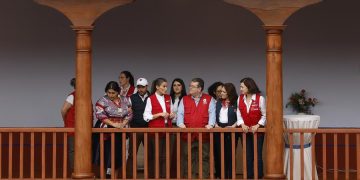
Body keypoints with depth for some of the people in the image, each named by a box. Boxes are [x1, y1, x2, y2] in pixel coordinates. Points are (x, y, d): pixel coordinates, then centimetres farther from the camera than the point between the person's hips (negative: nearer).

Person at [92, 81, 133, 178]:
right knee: (106, 155, -6)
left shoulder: (124, 100, 8)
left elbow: (129, 114, 7)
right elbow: (100, 115, -15)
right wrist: (113, 124, -20)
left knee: (118, 155, 5)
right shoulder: (102, 100, -5)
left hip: (120, 132, 4)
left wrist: (123, 124, -11)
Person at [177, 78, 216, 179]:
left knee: (204, 158, 2)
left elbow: (212, 113, -2)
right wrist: (181, 123, -13)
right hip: (187, 134, 1)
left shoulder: (209, 99, 7)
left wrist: (210, 124, -18)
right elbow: (180, 113, 5)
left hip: (204, 135, -1)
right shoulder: (184, 99, 12)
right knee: (188, 159, 3)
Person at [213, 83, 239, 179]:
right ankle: (220, 175, 13)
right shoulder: (219, 102, 12)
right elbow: (214, 115, 14)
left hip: (230, 131, -5)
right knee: (218, 153, 4)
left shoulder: (236, 103, -4)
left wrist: (233, 126, -14)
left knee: (229, 154, -2)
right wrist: (215, 124, -1)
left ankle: (229, 175, 4)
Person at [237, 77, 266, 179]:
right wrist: (242, 124, -14)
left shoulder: (260, 98, -10)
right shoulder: (240, 99, 2)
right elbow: (239, 114, 2)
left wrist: (257, 125, -16)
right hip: (245, 131, 3)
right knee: (248, 155, 7)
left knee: (257, 155, -1)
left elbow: (264, 115, -5)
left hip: (257, 130, -3)